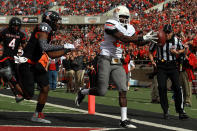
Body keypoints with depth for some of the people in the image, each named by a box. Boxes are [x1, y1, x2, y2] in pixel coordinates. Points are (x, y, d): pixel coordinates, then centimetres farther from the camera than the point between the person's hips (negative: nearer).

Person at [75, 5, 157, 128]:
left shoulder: (129, 29, 10)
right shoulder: (110, 25, -14)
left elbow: (138, 42, 17)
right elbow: (124, 38, -25)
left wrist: (149, 39, -3)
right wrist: (143, 38, -28)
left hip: (117, 63, 7)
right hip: (105, 60, -6)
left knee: (123, 90, -4)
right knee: (102, 91, -8)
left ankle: (124, 120, -1)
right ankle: (83, 92, 24)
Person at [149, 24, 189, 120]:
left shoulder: (176, 40, -2)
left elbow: (183, 49, 15)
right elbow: (150, 51, 10)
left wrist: (177, 52, -6)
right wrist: (152, 60, -5)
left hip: (173, 66, 0)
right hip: (161, 67, 0)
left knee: (177, 87, -9)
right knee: (162, 88, -9)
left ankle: (181, 111, -3)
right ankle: (165, 111, 4)